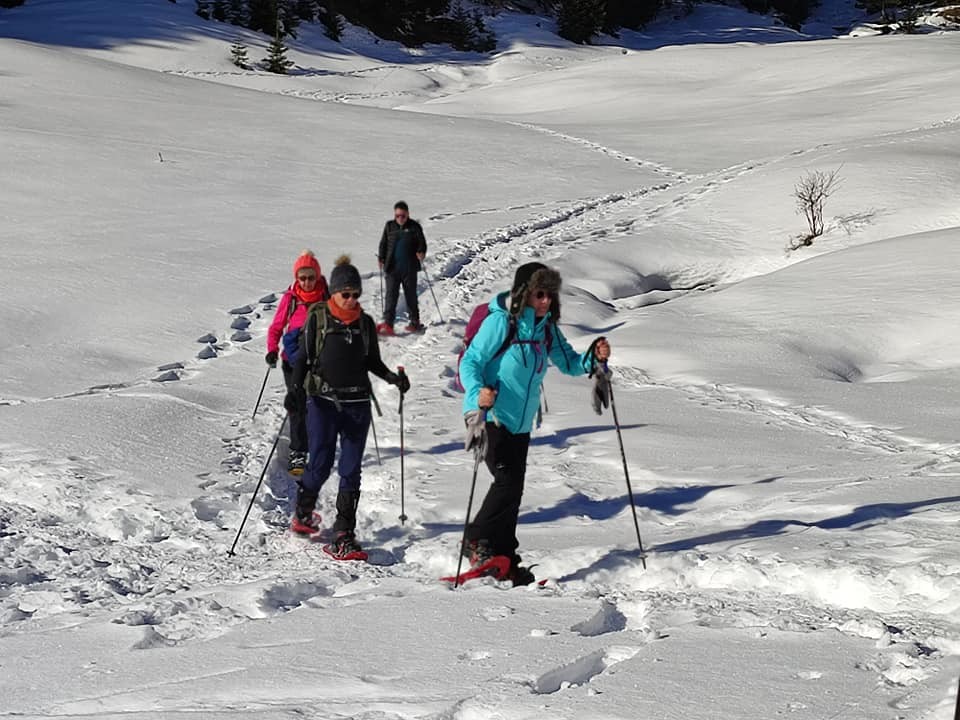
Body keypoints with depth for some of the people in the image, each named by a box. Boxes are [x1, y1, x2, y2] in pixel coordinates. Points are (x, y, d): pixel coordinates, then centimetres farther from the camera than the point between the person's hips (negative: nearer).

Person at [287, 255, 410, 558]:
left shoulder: (365, 322, 8)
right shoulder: (318, 318, -1)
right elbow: (303, 357, 0)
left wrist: (392, 378, -1)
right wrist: (295, 388, -14)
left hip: (357, 403, 3)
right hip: (322, 401, -3)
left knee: (350, 471, -2)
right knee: (320, 465, -4)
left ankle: (343, 538, -1)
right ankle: (303, 512, 26)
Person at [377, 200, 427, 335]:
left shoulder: (414, 227, 0)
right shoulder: (389, 226, 6)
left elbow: (422, 243, 1)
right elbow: (383, 244, 13)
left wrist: (421, 253, -19)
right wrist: (381, 259, 1)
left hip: (409, 268, -1)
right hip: (392, 268, 1)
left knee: (411, 296, 9)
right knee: (391, 295, -7)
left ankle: (415, 323, 21)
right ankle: (388, 323, -11)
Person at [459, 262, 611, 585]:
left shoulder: (546, 327, 6)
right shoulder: (501, 321, -14)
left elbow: (568, 363, 14)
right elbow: (470, 362, -15)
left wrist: (593, 358, -7)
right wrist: (478, 392, -34)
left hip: (520, 423, 7)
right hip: (489, 416, -7)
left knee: (512, 489, 9)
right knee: (508, 481, -17)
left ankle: (503, 559, 16)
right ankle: (476, 543, -2)